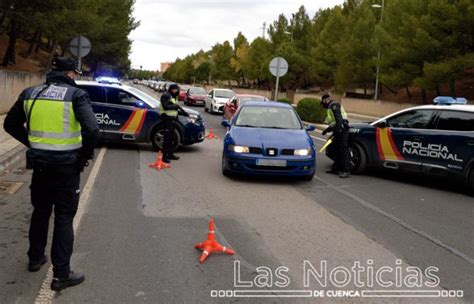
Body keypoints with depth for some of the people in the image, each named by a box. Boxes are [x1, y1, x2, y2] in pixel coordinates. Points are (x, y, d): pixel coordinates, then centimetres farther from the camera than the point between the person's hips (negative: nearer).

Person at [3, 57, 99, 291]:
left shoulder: (30, 93, 5)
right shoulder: (76, 95, -11)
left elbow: (11, 124, 13)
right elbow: (91, 129, -23)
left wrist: (31, 143, 16)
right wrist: (85, 154, -8)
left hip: (40, 163, 5)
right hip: (67, 165, -5)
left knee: (40, 212, 22)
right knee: (64, 218, 3)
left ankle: (35, 258, 37)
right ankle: (61, 274, 7)